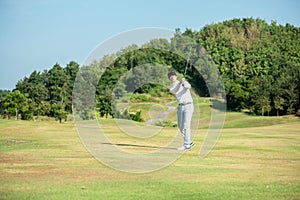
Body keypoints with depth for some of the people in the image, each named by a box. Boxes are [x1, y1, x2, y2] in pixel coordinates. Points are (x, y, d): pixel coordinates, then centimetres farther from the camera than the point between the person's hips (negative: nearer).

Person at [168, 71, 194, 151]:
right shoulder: (172, 88, 11)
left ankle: (186, 146, -12)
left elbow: (188, 87, -26)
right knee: (180, 126, 7)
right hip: (180, 107, 6)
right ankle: (189, 142, 25)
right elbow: (174, 91, -15)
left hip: (188, 106, -6)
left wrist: (184, 83, -51)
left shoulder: (185, 82, -1)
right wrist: (180, 83, -33)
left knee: (186, 126, -12)